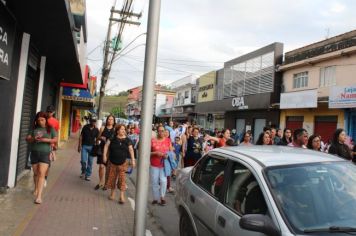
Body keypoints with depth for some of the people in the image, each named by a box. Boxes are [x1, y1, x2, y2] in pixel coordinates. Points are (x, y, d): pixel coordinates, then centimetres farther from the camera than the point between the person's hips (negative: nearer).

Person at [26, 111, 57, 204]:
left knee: (41, 174, -12)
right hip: (34, 153, 3)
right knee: (36, 173, 15)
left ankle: (39, 196, -15)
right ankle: (36, 189, 40)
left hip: (45, 154, -3)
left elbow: (55, 139, 0)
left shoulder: (50, 129, 2)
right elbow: (27, 139, 4)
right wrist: (33, 138, -17)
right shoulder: (34, 129, 6)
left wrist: (46, 140, -17)